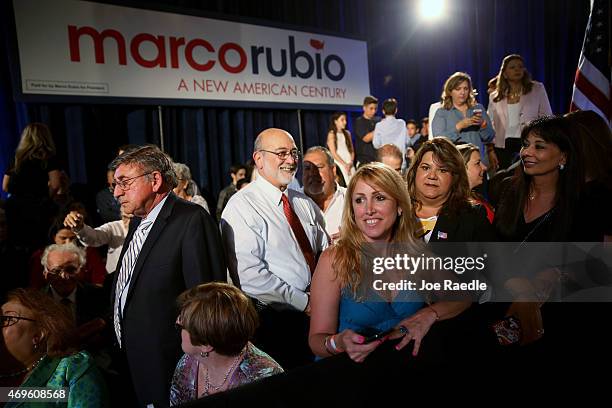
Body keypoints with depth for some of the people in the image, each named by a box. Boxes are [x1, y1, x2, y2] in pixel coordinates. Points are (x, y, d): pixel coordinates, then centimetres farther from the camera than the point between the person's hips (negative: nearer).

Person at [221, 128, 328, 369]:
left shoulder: (304, 203, 10)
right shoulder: (242, 206, -13)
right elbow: (250, 277, -21)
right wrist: (304, 302, -17)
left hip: (317, 317, 6)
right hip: (275, 324, -6)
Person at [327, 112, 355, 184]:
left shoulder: (347, 133, 15)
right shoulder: (332, 134, 0)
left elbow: (352, 150, 13)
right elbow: (333, 153, -7)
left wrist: (351, 162, -4)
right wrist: (344, 164, -11)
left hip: (350, 164, 5)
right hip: (339, 164, -5)